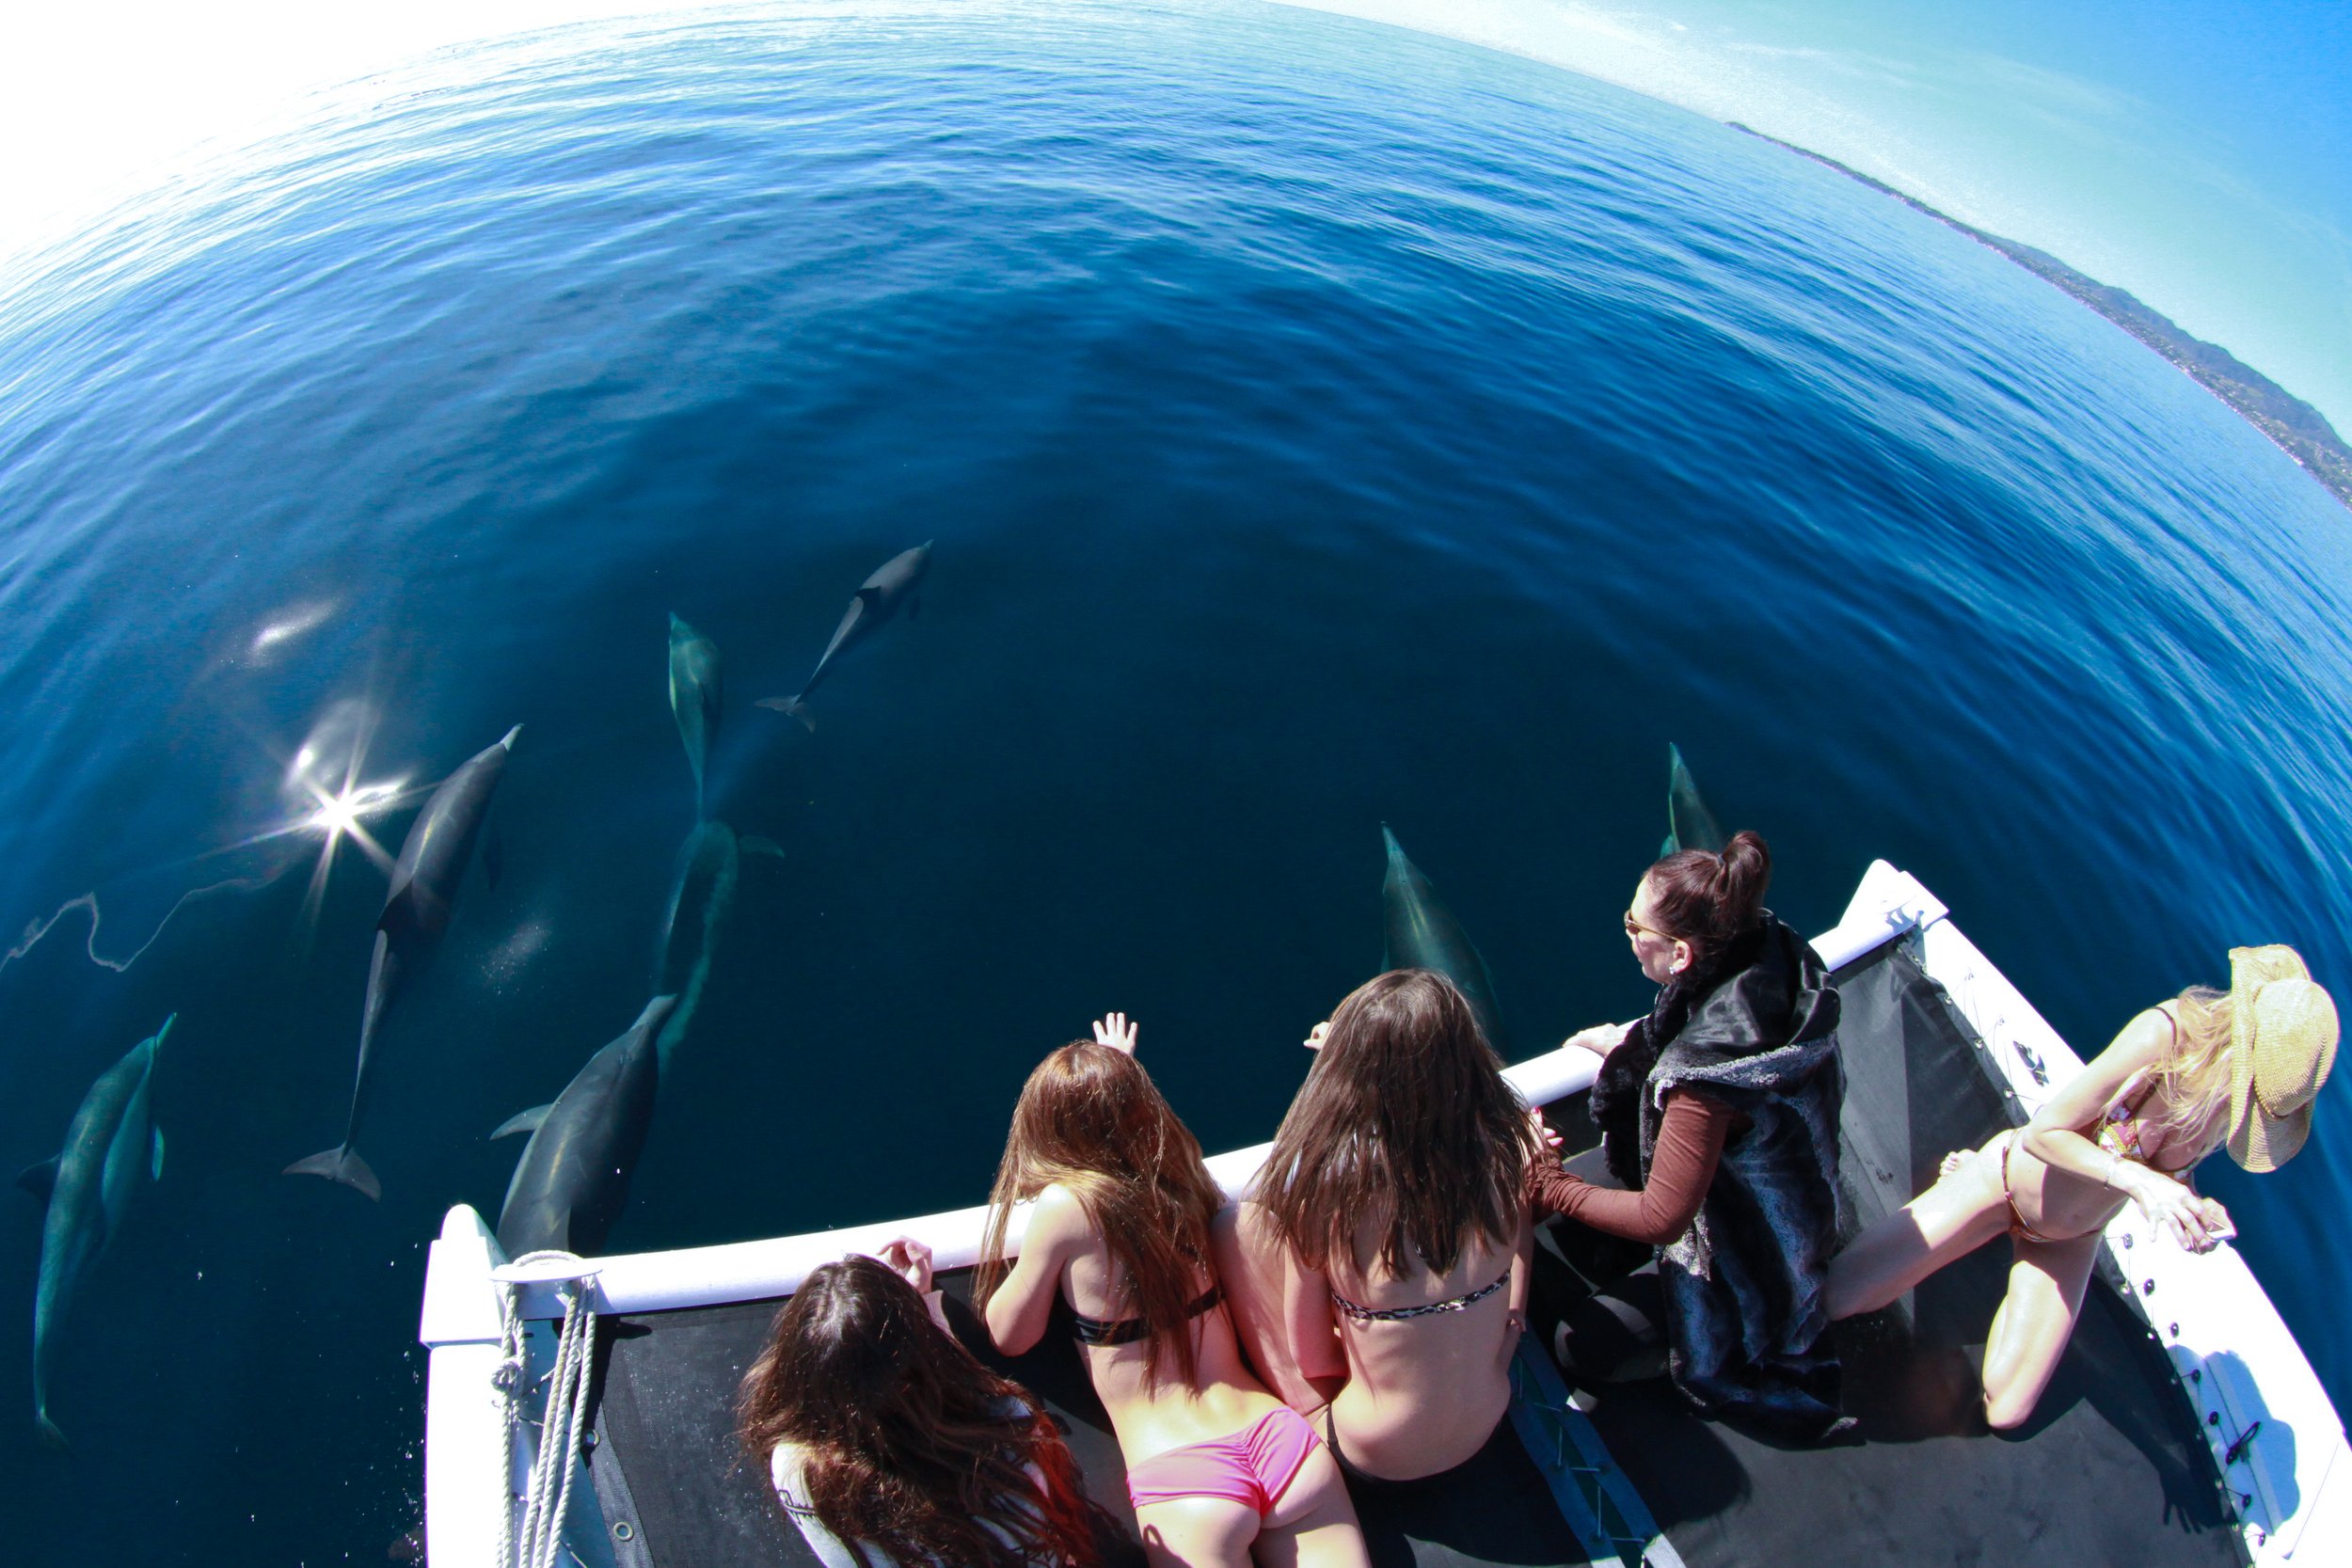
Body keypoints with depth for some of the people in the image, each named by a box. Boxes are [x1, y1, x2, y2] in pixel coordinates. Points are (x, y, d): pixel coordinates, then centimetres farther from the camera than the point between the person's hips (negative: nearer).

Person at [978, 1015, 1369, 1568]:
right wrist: (1125, 1078, 42)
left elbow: (1009, 1336, 7)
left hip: (1176, 1476, -5)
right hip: (1282, 1438, 5)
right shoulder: (1181, 1170, 5)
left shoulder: (1064, 1205, -9)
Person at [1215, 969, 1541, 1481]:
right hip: (1487, 1424, 4)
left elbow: (1308, 1356, -13)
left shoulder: (1321, 1177, -28)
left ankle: (1313, 1412, 17)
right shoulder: (1507, 1146, -18)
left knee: (1239, 1227, 0)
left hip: (1377, 1453, -4)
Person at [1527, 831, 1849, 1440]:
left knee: (1582, 1348, 1)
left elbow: (1660, 1220, -31)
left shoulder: (1704, 1071, -41)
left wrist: (1553, 1189, -19)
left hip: (1746, 1253, -8)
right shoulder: (1771, 951, -20)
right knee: (1570, 1177, 13)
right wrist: (1633, 1040, 8)